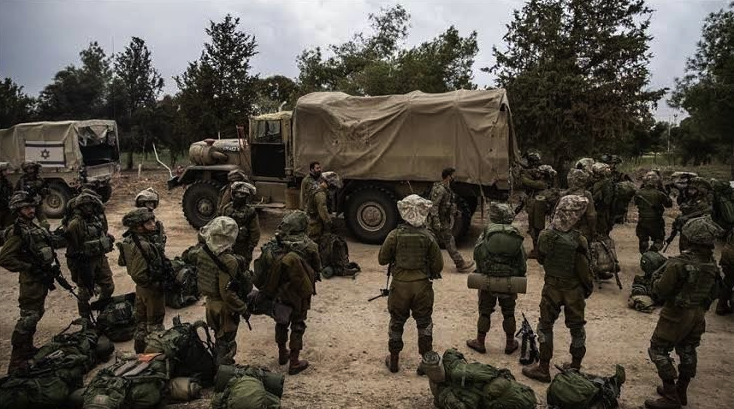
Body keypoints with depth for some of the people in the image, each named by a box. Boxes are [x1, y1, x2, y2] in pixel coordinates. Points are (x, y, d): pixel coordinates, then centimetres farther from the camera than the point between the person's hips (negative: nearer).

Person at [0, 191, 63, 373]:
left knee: (37, 313, 19)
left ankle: (27, 348, 33)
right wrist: (29, 268, -20)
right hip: (31, 282, -9)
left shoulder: (36, 228, 12)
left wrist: (54, 266, 13)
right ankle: (17, 361, -3)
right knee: (28, 317, -9)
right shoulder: (17, 232, -15)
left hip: (43, 279, 9)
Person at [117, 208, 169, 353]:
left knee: (141, 319, 23)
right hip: (151, 289, -9)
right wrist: (156, 285, -18)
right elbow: (138, 275, -31)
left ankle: (140, 348, 39)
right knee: (154, 322, 9)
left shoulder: (130, 239, -3)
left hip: (141, 287, 9)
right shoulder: (143, 246, -31)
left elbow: (122, 261, 12)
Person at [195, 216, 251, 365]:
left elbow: (199, 277, 6)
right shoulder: (228, 261, -31)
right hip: (225, 308, -8)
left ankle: (218, 365, 44)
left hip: (211, 302, 8)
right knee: (227, 343, 11)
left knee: (219, 338, 27)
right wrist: (243, 309, -15)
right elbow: (228, 293, -28)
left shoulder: (203, 253, -8)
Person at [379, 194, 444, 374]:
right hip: (422, 285, 0)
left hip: (400, 285, 0)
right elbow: (438, 265, -5)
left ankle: (393, 360, 28)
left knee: (396, 323, 16)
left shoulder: (395, 235, -11)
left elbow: (382, 259, -3)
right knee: (424, 324, 15)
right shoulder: (429, 237, -10)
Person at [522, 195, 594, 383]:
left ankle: (543, 368, 17)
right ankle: (576, 366, 29)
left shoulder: (545, 236, -15)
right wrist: (589, 287, 2)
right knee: (577, 327, 17)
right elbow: (584, 270, -14)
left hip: (551, 287, 1)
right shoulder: (578, 240, -21)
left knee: (545, 326, 13)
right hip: (574, 289, -1)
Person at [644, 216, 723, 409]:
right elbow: (712, 293, 7)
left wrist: (655, 282, 1)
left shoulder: (679, 264, -27)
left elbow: (660, 291, -20)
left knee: (658, 350, 7)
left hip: (677, 314, -7)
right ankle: (681, 392, 35)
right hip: (698, 314, 7)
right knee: (687, 350, 21)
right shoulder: (711, 263, -5)